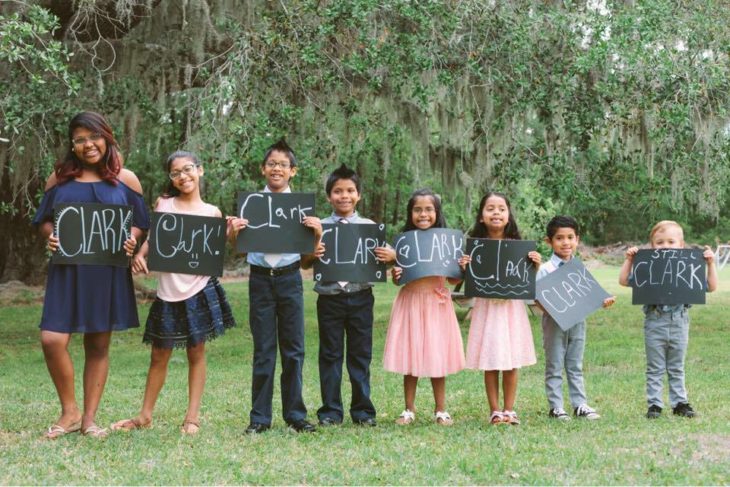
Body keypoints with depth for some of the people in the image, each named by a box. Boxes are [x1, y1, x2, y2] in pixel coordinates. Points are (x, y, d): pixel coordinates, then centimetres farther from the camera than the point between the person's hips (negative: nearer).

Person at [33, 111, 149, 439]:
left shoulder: (125, 179, 4)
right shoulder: (60, 177, 6)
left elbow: (139, 223, 8)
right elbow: (43, 220, 11)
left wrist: (131, 240, -13)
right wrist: (50, 236, -10)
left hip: (108, 272, 0)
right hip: (67, 270, 0)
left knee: (98, 345, 5)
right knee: (52, 340, -12)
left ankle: (89, 418, 16)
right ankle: (69, 411, 6)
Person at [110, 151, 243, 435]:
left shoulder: (211, 213, 3)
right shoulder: (163, 204, 5)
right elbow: (152, 239, 7)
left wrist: (230, 232, -10)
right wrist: (139, 255, -11)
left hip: (199, 290, -1)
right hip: (168, 291, 1)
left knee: (196, 352, 5)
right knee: (159, 356, 9)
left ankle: (192, 417, 12)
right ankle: (145, 415, 21)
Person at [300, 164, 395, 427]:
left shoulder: (369, 227, 5)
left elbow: (385, 255, 8)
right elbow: (304, 264, 4)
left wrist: (391, 256, -15)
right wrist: (312, 255, -17)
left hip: (360, 297, 0)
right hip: (329, 298, 0)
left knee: (361, 355, 7)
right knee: (330, 355, 6)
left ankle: (363, 410, 16)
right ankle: (330, 411, 13)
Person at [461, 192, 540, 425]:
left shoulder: (517, 245, 1)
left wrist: (536, 265, -13)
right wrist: (463, 268, -16)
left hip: (511, 307, 1)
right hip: (486, 307, -1)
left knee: (511, 362, 4)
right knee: (490, 363, 2)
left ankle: (509, 410, 15)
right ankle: (495, 411, 11)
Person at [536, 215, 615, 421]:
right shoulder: (546, 269, -9)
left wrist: (603, 301, -8)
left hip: (577, 321, 5)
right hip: (554, 322, -4)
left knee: (575, 366, 12)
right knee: (554, 367, 4)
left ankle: (580, 404, 18)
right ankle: (555, 407, 9)